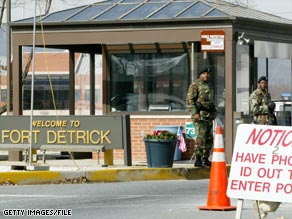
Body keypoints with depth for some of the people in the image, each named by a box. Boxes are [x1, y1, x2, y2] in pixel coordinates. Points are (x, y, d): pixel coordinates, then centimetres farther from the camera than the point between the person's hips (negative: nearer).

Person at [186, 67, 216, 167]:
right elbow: (189, 100, -12)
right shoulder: (195, 85, -5)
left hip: (209, 116, 9)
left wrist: (213, 114, 21)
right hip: (200, 116, -9)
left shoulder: (207, 86, 21)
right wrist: (195, 113, -20)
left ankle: (205, 159, 17)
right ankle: (198, 160, -14)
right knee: (201, 137, -14)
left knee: (209, 138, 9)